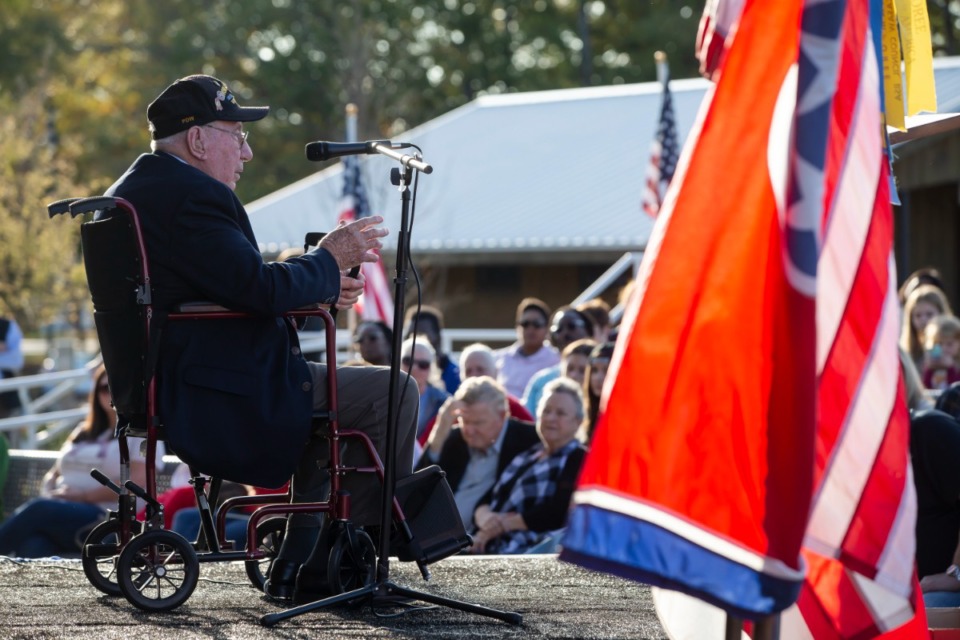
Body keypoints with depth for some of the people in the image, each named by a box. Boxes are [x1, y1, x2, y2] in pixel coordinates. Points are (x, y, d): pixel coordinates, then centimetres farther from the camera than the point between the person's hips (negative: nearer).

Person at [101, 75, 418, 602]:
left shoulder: (127, 191, 15)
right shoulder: (192, 195, -18)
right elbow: (263, 290, -26)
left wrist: (319, 289, 11)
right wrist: (328, 260, -7)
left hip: (162, 389, 11)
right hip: (224, 397, -11)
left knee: (324, 391, 30)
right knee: (390, 394, -3)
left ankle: (301, 565, 25)